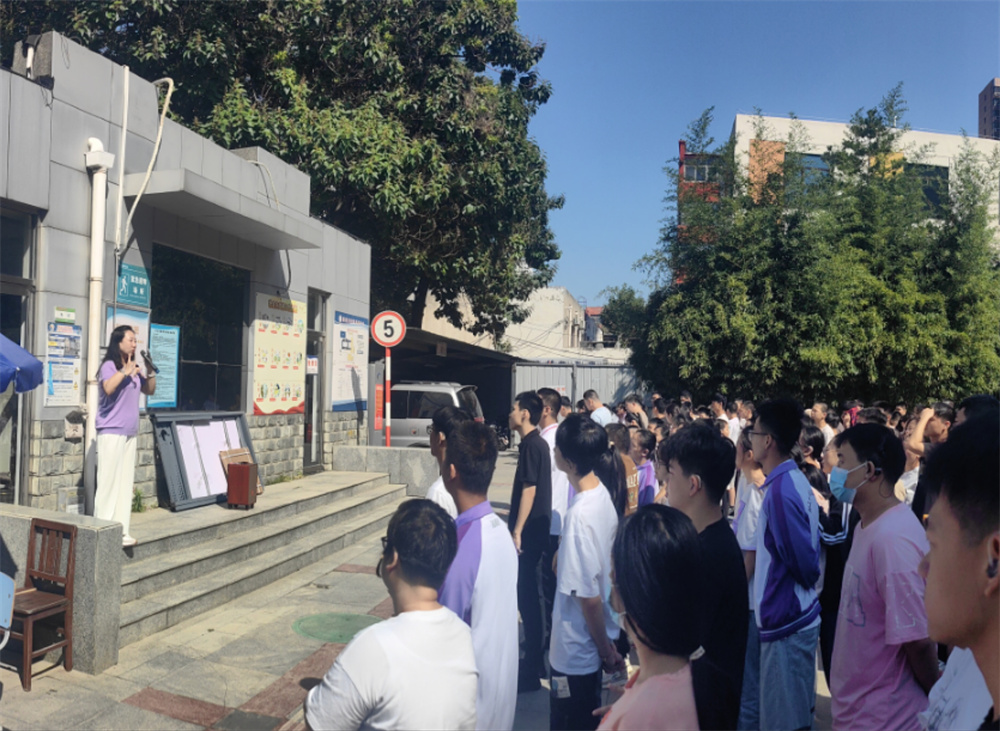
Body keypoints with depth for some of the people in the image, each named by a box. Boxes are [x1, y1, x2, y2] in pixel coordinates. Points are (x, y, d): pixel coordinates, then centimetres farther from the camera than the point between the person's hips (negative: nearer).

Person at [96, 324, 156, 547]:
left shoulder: (135, 368, 13)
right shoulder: (109, 366, -8)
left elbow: (150, 390, 19)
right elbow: (108, 388, -26)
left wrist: (150, 371, 5)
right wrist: (125, 371, -21)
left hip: (130, 432, 7)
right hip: (111, 432, -7)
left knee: (126, 482, 8)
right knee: (109, 481, -6)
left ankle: (121, 531, 13)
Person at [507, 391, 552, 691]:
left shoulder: (531, 445, -16)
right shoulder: (537, 443, 13)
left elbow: (529, 489, -21)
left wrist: (517, 531, -20)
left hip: (529, 531, -10)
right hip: (534, 529, 10)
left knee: (526, 596, -3)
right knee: (528, 594, 17)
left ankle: (531, 670, 5)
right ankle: (534, 658, 29)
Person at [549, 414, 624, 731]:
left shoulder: (580, 515, -29)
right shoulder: (603, 496, -3)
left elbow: (589, 597, -24)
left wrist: (606, 649, -10)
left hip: (574, 653, -8)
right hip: (591, 647, 8)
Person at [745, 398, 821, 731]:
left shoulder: (781, 489, -23)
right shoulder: (793, 480, 7)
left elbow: (803, 557, -21)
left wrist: (806, 584, -3)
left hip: (785, 619, -9)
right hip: (798, 614, 9)